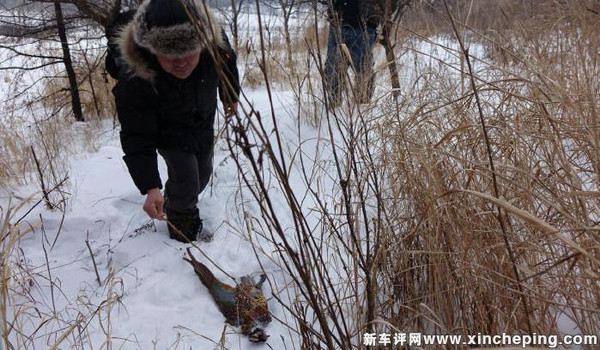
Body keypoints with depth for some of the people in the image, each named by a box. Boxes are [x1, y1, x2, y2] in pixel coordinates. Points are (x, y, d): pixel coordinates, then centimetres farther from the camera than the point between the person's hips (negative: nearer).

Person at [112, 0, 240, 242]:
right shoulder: (134, 79, -43)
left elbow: (227, 63, -7)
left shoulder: (214, 41, -34)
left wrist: (230, 95, 11)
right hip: (166, 129, -4)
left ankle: (185, 206, 52)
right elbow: (137, 138, -37)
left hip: (203, 121, 4)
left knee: (203, 174, 18)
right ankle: (180, 222, 25)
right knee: (185, 179, -10)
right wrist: (151, 188, -45)